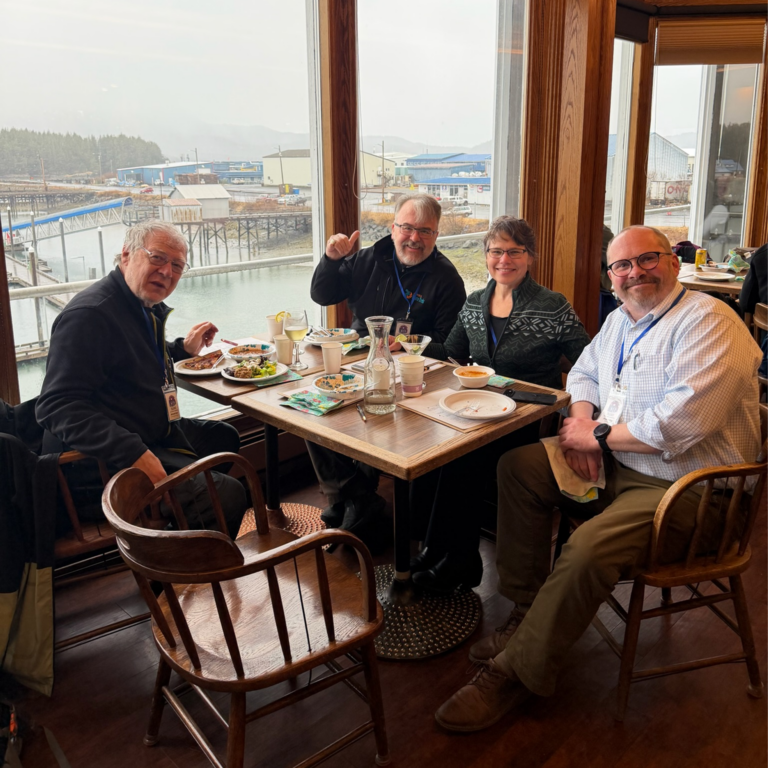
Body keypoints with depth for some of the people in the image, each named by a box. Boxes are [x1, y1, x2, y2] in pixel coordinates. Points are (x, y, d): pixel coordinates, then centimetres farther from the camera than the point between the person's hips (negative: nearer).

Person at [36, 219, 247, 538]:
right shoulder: (89, 314, -20)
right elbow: (58, 406, -28)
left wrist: (184, 349, 17)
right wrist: (133, 453, -35)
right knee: (227, 496, -24)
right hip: (105, 462, -11)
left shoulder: (148, 306, 12)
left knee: (224, 437, 27)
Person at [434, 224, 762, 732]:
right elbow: (585, 372, 24)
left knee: (588, 551, -31)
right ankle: (528, 614, 6)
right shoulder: (622, 319, 11)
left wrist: (599, 436, -16)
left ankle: (515, 673, -11)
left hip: (684, 490, -9)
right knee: (518, 466, 0)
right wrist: (581, 421, 1)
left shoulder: (709, 323, -17)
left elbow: (682, 422, -28)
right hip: (615, 466, 9)